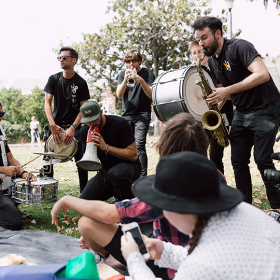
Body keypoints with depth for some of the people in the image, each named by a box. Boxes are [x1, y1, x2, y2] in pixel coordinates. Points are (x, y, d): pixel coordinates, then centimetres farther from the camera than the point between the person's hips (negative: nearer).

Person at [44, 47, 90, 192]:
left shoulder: (81, 83, -4)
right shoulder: (54, 79, 1)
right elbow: (47, 102, -4)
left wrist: (73, 128, -17)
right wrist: (53, 125, -17)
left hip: (74, 125, -2)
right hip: (56, 124, 2)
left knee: (80, 160, -6)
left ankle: (84, 192, 5)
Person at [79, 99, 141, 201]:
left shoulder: (119, 124, -17)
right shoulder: (84, 131, -1)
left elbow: (133, 155, -20)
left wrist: (107, 148, -28)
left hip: (128, 165, -5)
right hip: (105, 170, 6)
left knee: (115, 173, -41)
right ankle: (114, 190, 18)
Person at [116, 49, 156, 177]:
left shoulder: (147, 73, 2)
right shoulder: (123, 74, 10)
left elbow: (151, 95, -7)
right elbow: (119, 94, -2)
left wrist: (141, 81, -21)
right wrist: (125, 80, -17)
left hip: (142, 115, -4)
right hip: (126, 115, 4)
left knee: (139, 146, -17)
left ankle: (143, 177, -16)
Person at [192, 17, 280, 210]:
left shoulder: (239, 47, -16)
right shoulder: (212, 61, 9)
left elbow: (262, 74, -27)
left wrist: (228, 90, -28)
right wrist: (217, 101, 0)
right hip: (242, 112, 8)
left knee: (262, 160, -10)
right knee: (238, 161, 3)